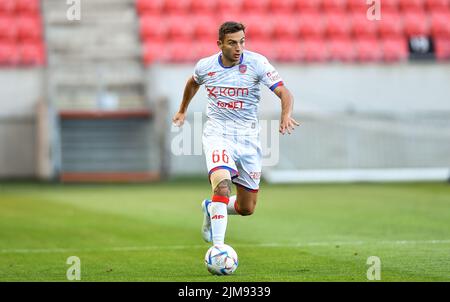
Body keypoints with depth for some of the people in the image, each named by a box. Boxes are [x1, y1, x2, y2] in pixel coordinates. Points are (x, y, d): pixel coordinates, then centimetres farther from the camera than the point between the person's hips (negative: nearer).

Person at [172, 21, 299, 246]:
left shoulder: (256, 62, -9)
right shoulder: (205, 66, -2)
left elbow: (284, 93, -16)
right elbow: (193, 82, 23)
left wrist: (286, 115, -37)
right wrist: (182, 110, 35)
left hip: (248, 138, 1)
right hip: (217, 134, -1)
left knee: (246, 209, 7)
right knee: (222, 187, -30)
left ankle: (211, 209, 39)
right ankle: (218, 248, -27)